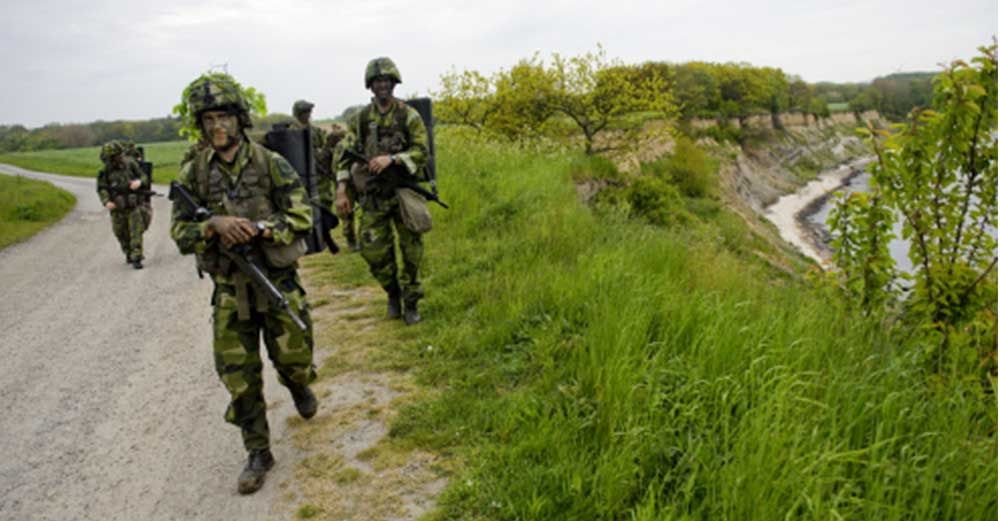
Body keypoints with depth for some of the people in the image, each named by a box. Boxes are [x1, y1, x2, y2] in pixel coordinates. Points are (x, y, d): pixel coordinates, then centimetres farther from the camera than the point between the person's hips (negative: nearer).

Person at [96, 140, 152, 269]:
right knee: (122, 234, 15)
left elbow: (144, 177, 3)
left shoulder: (130, 164, -4)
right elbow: (102, 189, -4)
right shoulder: (106, 171, -5)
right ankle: (129, 254, 38)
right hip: (118, 209, 2)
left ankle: (136, 258, -8)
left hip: (135, 206, -1)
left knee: (136, 233, -10)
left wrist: (139, 182, -20)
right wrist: (106, 202, -20)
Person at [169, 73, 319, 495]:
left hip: (278, 280, -1)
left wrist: (258, 228, -24)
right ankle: (258, 453, 20)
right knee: (238, 375, 3)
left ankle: (299, 387, 48)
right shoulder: (193, 174, -2)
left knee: (292, 358, 10)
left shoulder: (271, 164, -8)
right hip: (229, 289, 2)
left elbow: (302, 217, -8)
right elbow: (180, 233, -1)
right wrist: (214, 225, -22)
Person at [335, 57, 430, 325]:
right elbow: (346, 155, 4)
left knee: (411, 250, 2)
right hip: (373, 195, 2)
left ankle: (411, 303, 18)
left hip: (404, 191, -2)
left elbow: (421, 152, -8)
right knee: (373, 251, 1)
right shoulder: (360, 119, 5)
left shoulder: (409, 116, -2)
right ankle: (393, 293, 25)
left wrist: (391, 159, -22)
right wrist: (341, 190, -5)